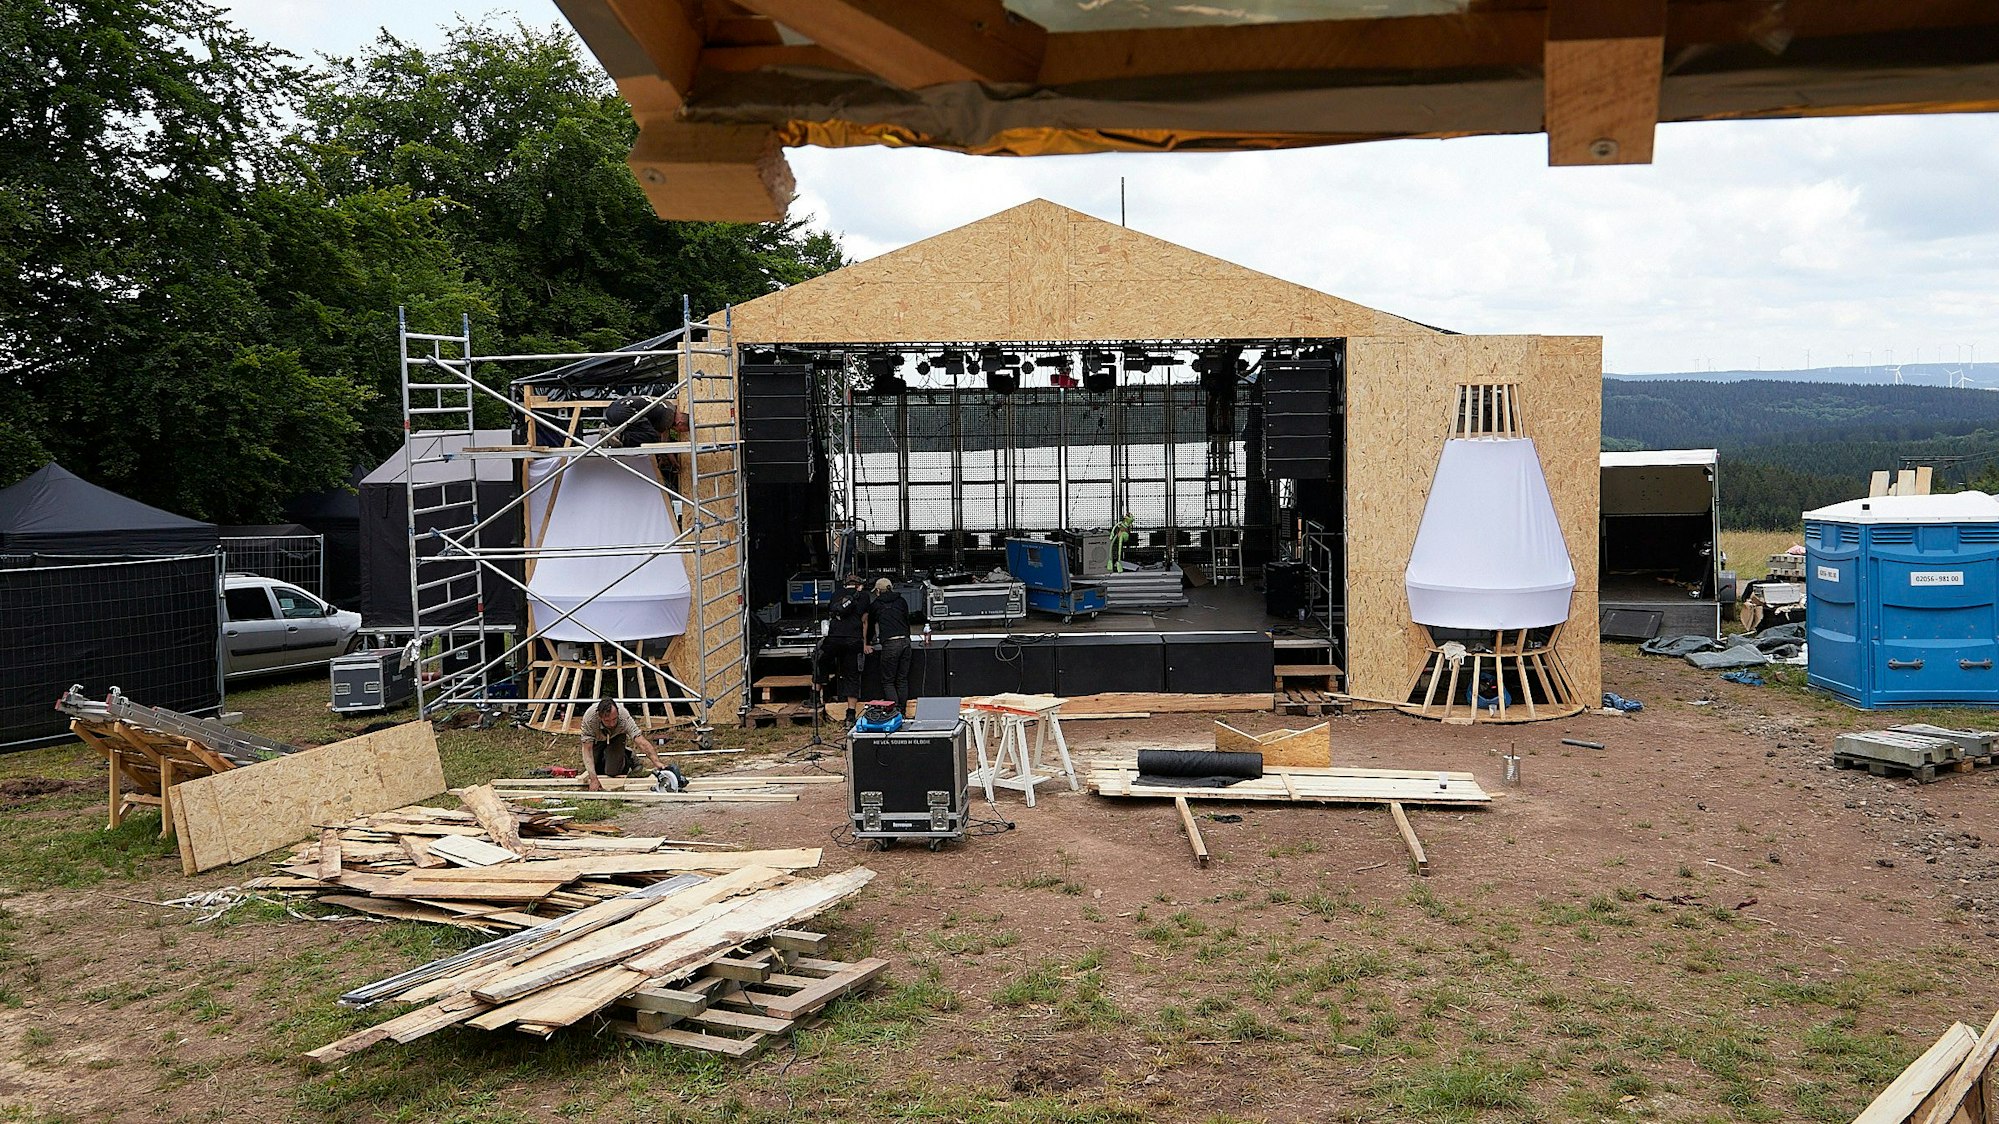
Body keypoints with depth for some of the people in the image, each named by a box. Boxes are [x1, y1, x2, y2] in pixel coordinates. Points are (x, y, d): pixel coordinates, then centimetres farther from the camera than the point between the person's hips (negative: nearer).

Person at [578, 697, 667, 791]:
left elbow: (641, 741, -42)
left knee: (612, 772, -18)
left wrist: (657, 763, -56)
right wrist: (593, 779, -44)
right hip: (596, 740, 1)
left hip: (616, 737, -1)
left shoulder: (624, 716, -38)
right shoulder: (589, 718, -38)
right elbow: (587, 750, -35)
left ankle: (627, 757, 13)